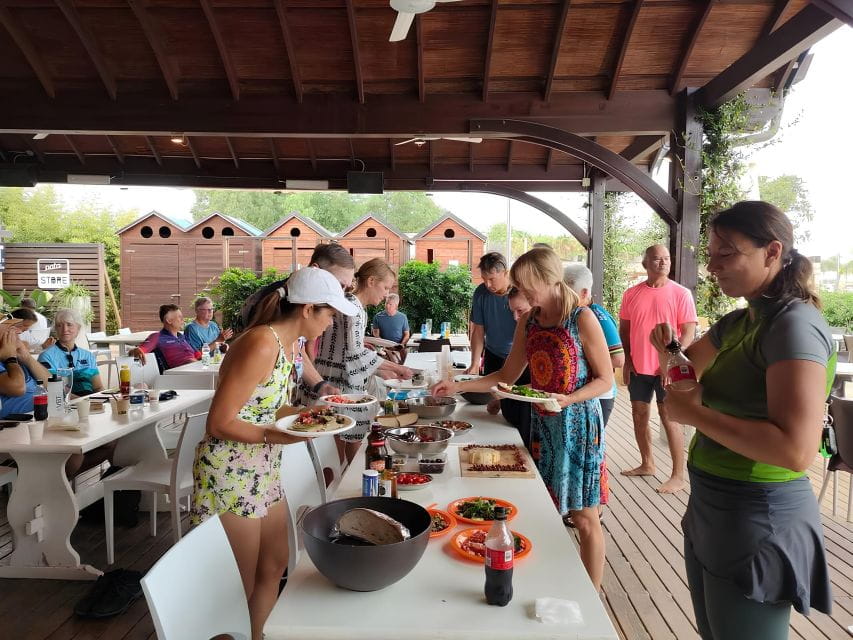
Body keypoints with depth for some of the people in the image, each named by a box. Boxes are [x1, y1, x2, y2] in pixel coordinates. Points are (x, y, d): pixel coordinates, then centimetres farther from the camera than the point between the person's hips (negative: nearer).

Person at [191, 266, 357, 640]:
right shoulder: (261, 344, -23)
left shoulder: (284, 343, 4)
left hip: (262, 473, 9)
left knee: (275, 568, 19)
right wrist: (276, 435, -31)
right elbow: (220, 423, -22)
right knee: (239, 591, 7)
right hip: (230, 475, -9)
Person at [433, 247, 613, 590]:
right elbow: (507, 375, 9)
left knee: (584, 518, 4)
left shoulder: (582, 319, -14)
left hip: (579, 424, -5)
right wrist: (459, 386, 1)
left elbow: (605, 379, -10)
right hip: (542, 424, 6)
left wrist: (569, 399, -26)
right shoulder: (528, 321, 4)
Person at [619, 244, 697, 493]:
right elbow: (624, 330, 10)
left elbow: (689, 332, -8)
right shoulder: (631, 294, 4)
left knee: (670, 419, 0)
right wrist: (627, 361, 4)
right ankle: (647, 464, 29)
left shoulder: (681, 293, -6)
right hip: (638, 368, 4)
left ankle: (678, 476, 9)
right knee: (639, 415, 13)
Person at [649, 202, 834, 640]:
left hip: (758, 520, -8)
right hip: (711, 507, 8)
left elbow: (797, 449, -30)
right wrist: (668, 348, 2)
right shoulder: (737, 323, 7)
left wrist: (694, 413, -23)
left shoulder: (795, 324, -19)